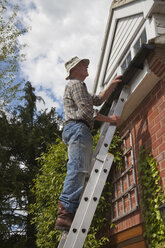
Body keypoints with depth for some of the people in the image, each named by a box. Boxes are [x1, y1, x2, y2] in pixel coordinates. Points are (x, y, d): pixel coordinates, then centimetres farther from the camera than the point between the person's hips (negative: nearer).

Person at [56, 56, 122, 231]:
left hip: (71, 130, 10)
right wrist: (109, 119, -3)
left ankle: (66, 215, -4)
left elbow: (99, 100, 35)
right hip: (78, 127, -10)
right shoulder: (76, 84, 1)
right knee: (77, 170, -20)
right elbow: (87, 111, -11)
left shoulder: (74, 86, 35)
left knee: (77, 171, 1)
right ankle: (66, 213, -27)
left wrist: (113, 84, 34)